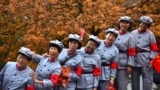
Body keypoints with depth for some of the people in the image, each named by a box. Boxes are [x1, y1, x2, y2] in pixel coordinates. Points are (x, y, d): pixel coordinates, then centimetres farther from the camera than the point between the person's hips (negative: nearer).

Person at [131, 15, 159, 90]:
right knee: (134, 80, 11)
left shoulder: (150, 34, 3)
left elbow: (154, 49, 1)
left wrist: (151, 59, -12)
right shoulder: (133, 33, 9)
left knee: (147, 81, -2)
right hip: (134, 60, 3)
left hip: (146, 60, -3)